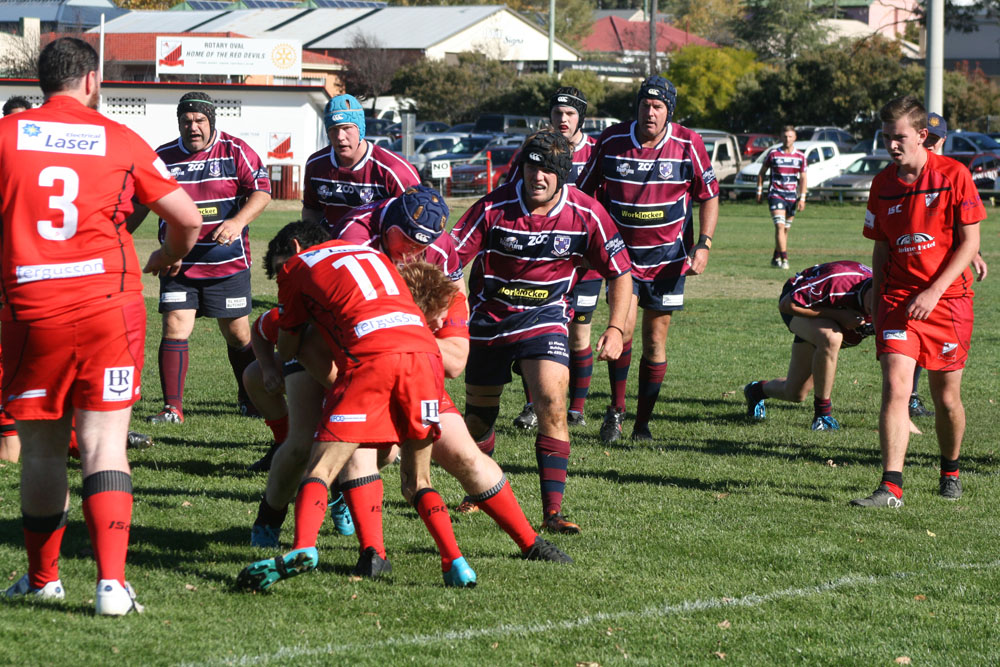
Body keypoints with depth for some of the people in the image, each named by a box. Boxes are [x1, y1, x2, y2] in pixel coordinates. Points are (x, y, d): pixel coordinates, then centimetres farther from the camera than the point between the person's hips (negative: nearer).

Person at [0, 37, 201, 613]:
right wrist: (168, 258, 32)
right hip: (108, 305, 0)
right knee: (105, 444, -1)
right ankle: (112, 582, -13)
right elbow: (189, 220, 10)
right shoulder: (120, 141, 4)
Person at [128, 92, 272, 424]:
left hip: (228, 263, -1)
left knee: (238, 334, 6)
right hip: (179, 264, 1)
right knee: (174, 328, -11)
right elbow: (139, 203, 15)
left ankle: (250, 398, 28)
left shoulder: (234, 151, -2)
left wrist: (238, 222, -23)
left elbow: (261, 191, -7)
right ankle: (172, 407, -7)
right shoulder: (162, 158, 4)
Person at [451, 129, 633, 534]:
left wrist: (616, 328, -14)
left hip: (545, 318, -1)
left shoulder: (586, 215, -13)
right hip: (488, 321, 1)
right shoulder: (494, 208, -17)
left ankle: (552, 511, -20)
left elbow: (619, 271, -4)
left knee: (552, 403, -21)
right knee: (478, 416, 11)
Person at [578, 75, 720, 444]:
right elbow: (588, 191, 7)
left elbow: (709, 195, 3)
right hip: (622, 252, -1)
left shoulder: (688, 144, -7)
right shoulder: (611, 140, -6)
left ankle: (643, 424, 16)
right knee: (623, 327, -20)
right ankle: (616, 410, -1)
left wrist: (703, 244, -7)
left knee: (655, 341, 5)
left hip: (668, 258, 1)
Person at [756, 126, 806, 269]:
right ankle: (784, 259, -22)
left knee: (786, 229, 8)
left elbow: (802, 178, 8)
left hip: (792, 196, 3)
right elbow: (761, 173, 9)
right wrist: (759, 191, 4)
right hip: (775, 194, -3)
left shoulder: (800, 156, 6)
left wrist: (802, 198, 0)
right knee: (780, 226, -17)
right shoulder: (773, 154, 0)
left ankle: (776, 258, 21)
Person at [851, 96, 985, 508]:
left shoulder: (953, 175, -7)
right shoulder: (883, 184, 5)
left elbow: (970, 242, -7)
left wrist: (934, 291, -16)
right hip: (898, 297, 2)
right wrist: (877, 304, 11)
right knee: (895, 385, -14)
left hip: (947, 298, -2)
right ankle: (891, 487, -19)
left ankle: (950, 471, 33)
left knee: (946, 396, 6)